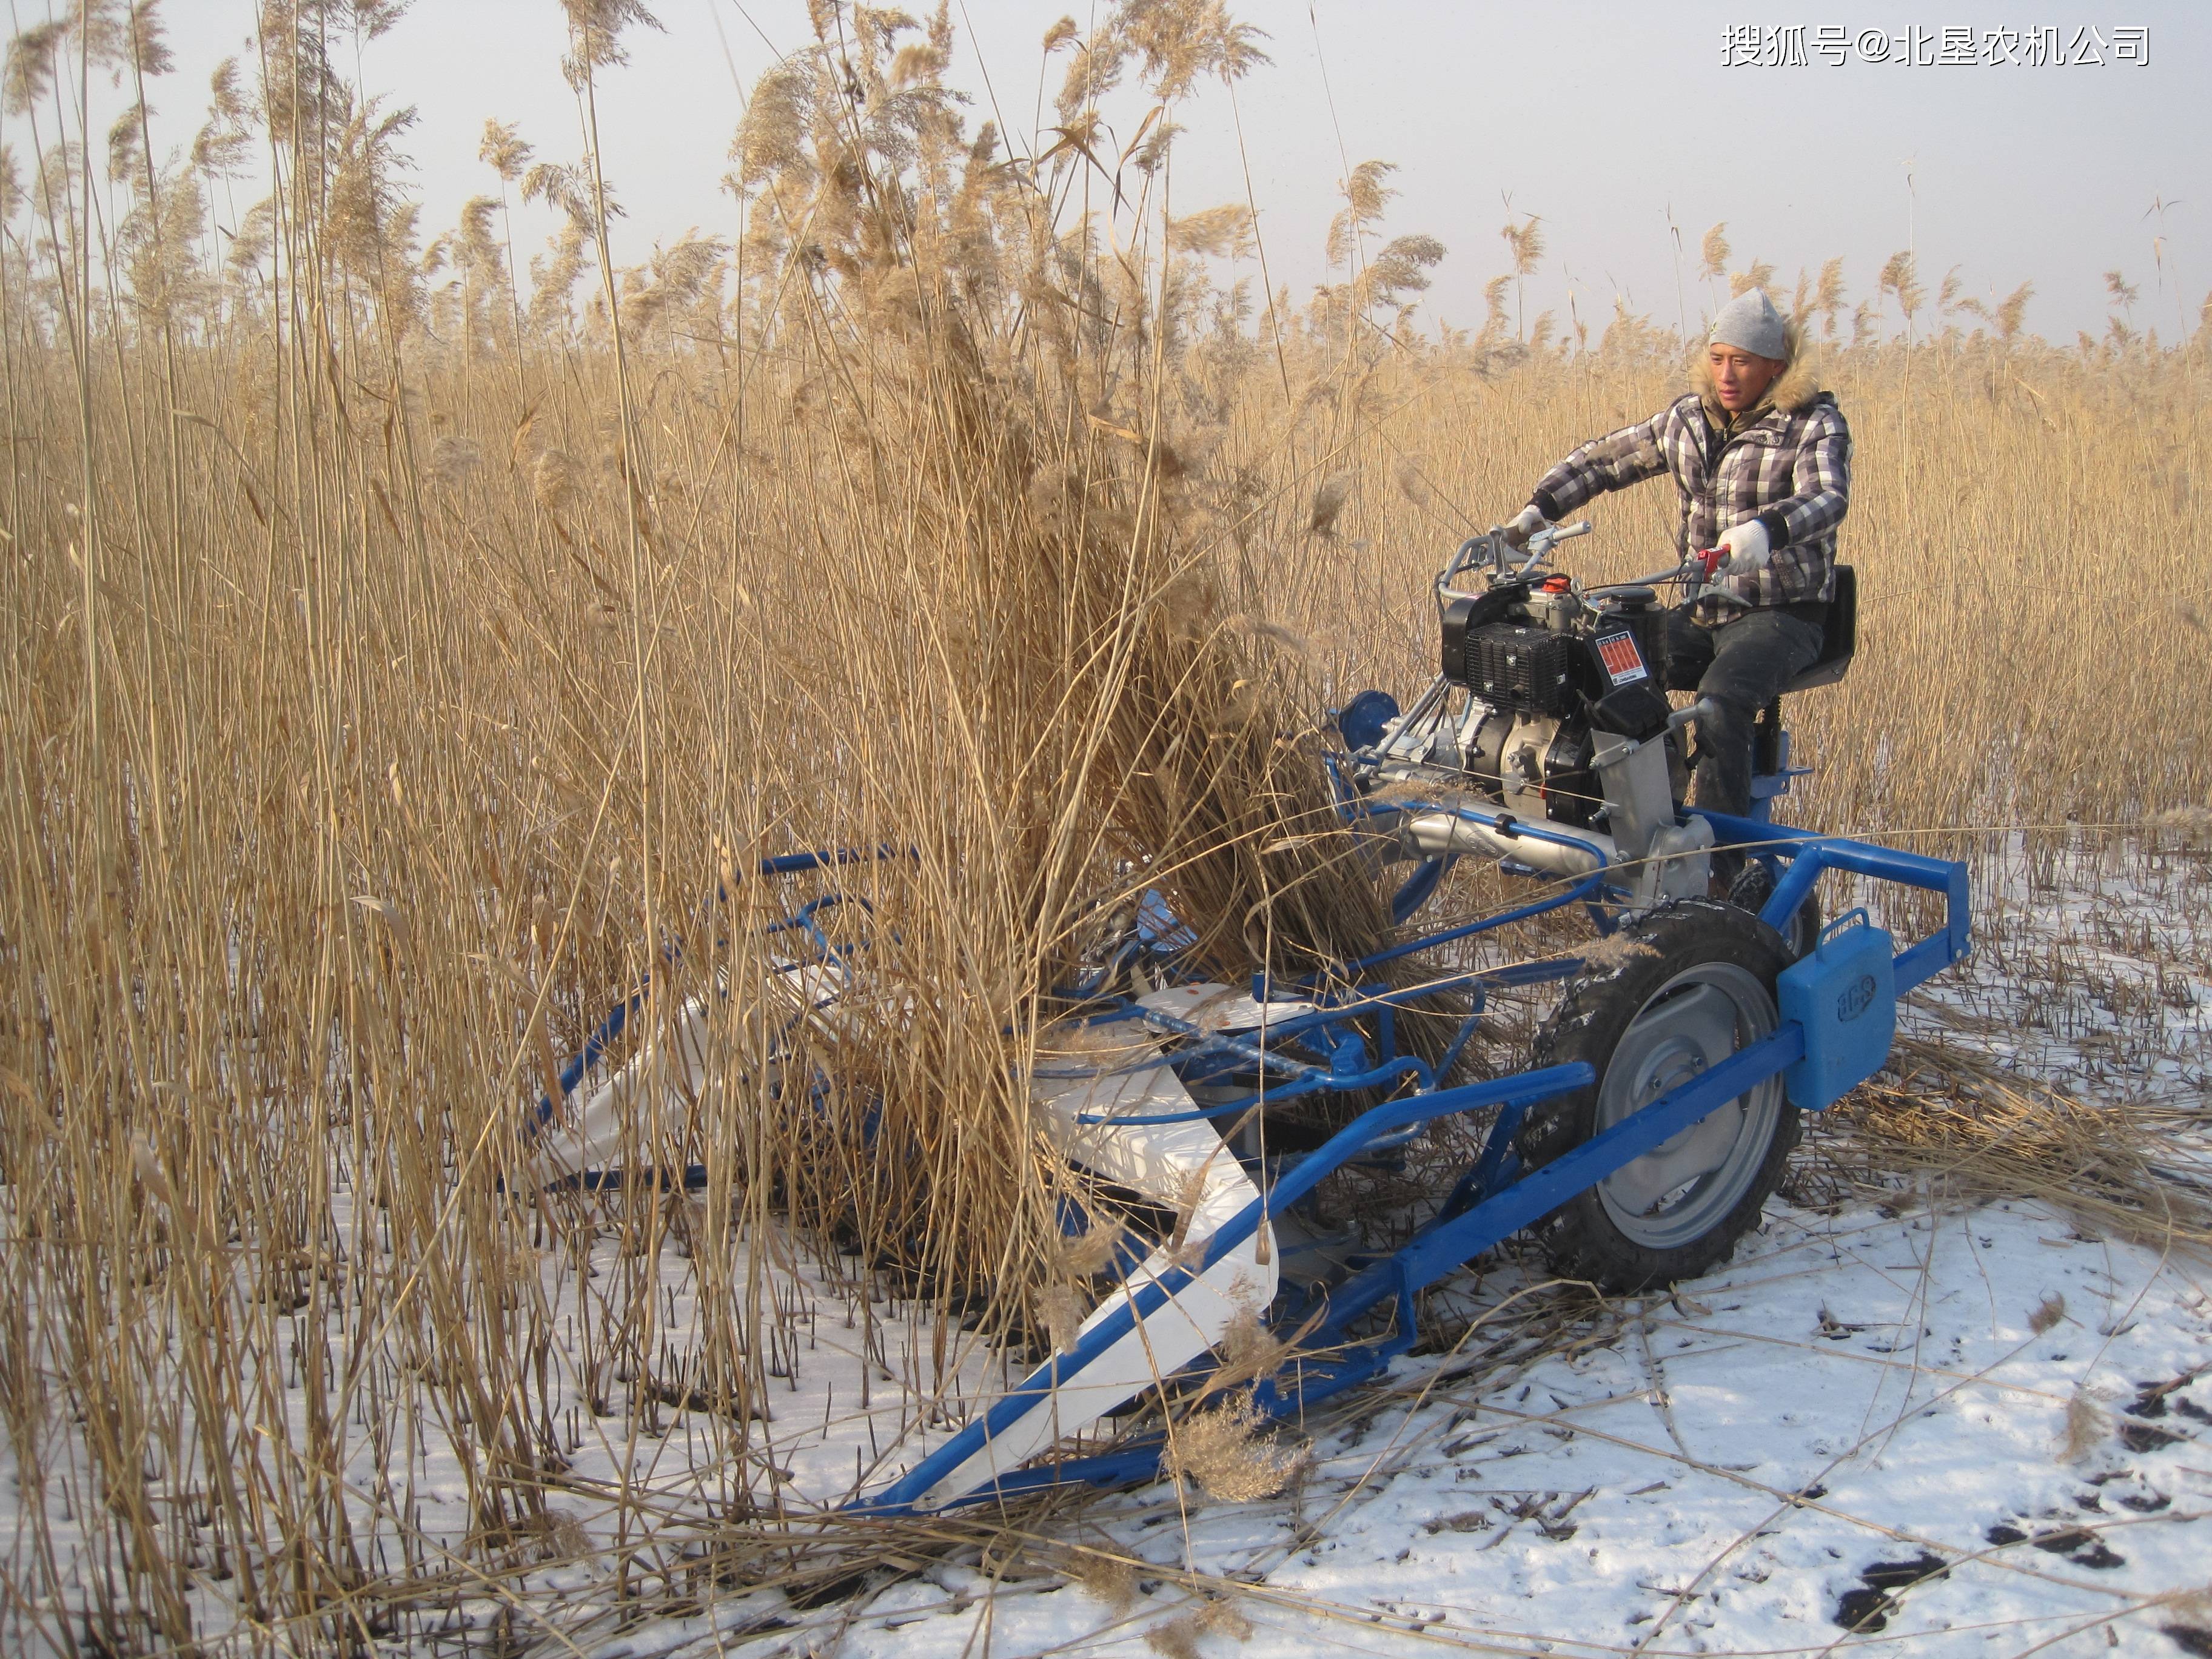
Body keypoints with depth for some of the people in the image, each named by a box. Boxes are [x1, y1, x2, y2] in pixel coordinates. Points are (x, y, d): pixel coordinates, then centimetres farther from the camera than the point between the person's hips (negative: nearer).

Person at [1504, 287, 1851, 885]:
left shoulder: (1814, 425, -7)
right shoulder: (1689, 419, 8)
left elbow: (1827, 498, -27)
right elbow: (1603, 459, 16)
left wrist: (1765, 529, -49)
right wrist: (1538, 510, 1)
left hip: (1780, 615, -5)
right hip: (1702, 611, 6)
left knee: (1721, 699, -34)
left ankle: (1719, 866, -27)